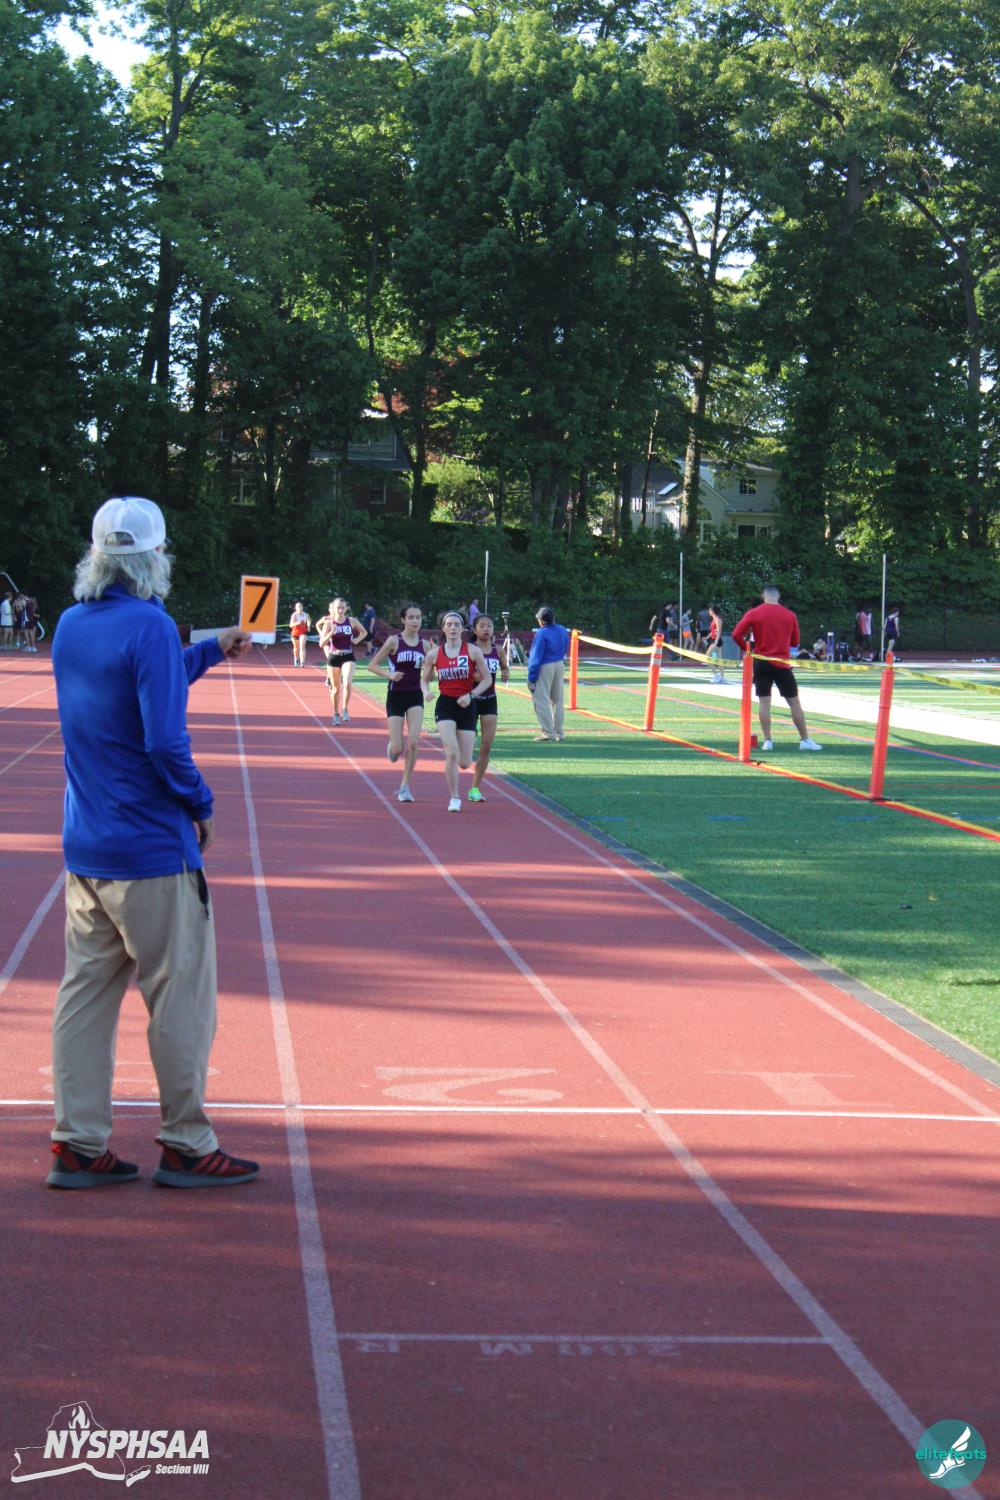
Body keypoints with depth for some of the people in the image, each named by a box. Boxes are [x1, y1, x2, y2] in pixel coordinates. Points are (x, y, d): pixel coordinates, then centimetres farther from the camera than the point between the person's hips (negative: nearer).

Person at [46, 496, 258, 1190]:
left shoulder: (71, 626, 8)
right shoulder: (149, 626, -17)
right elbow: (166, 739, -22)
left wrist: (211, 652, 30)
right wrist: (202, 805, -8)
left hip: (84, 848, 8)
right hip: (152, 850, -8)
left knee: (87, 992, 11)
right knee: (181, 998, 3)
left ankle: (77, 1145, 14)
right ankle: (186, 1146, 11)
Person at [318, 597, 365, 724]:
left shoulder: (351, 621, -1)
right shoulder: (329, 623, -4)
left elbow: (363, 632, 17)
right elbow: (322, 644, -8)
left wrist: (357, 640, -2)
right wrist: (331, 633, -22)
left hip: (348, 657, 0)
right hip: (333, 657, 0)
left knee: (348, 683, -22)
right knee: (336, 688, 9)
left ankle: (345, 709, -1)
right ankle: (336, 714, 26)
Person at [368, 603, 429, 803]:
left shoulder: (424, 644, 3)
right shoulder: (394, 640, -7)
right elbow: (372, 665, -6)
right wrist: (389, 674, -22)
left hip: (415, 696, 2)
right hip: (396, 696, -2)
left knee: (414, 742, -15)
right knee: (398, 749, -5)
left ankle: (405, 786, 0)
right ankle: (392, 747, 36)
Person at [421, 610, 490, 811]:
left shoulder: (472, 651, -3)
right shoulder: (434, 655, 1)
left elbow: (487, 680, 1)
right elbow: (424, 680, 13)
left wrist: (471, 695, -14)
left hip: (467, 706, 1)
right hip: (445, 706, 0)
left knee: (465, 763, 1)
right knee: (452, 753, -20)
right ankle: (454, 798, -3)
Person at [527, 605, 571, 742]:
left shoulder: (542, 634, -17)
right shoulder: (563, 631, 6)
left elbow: (536, 657, -16)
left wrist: (531, 678, -12)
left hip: (544, 669, -8)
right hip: (560, 666, 8)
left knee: (541, 700, -3)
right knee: (557, 700, 15)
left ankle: (548, 732, -7)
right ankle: (559, 732, 20)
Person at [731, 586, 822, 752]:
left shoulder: (753, 614, -3)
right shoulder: (789, 615, 1)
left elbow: (736, 634, -9)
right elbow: (795, 641, 10)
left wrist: (747, 648, 7)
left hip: (761, 662, 0)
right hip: (782, 664, 0)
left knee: (764, 701, 3)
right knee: (794, 702, 6)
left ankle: (767, 741, -1)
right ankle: (805, 740, 8)